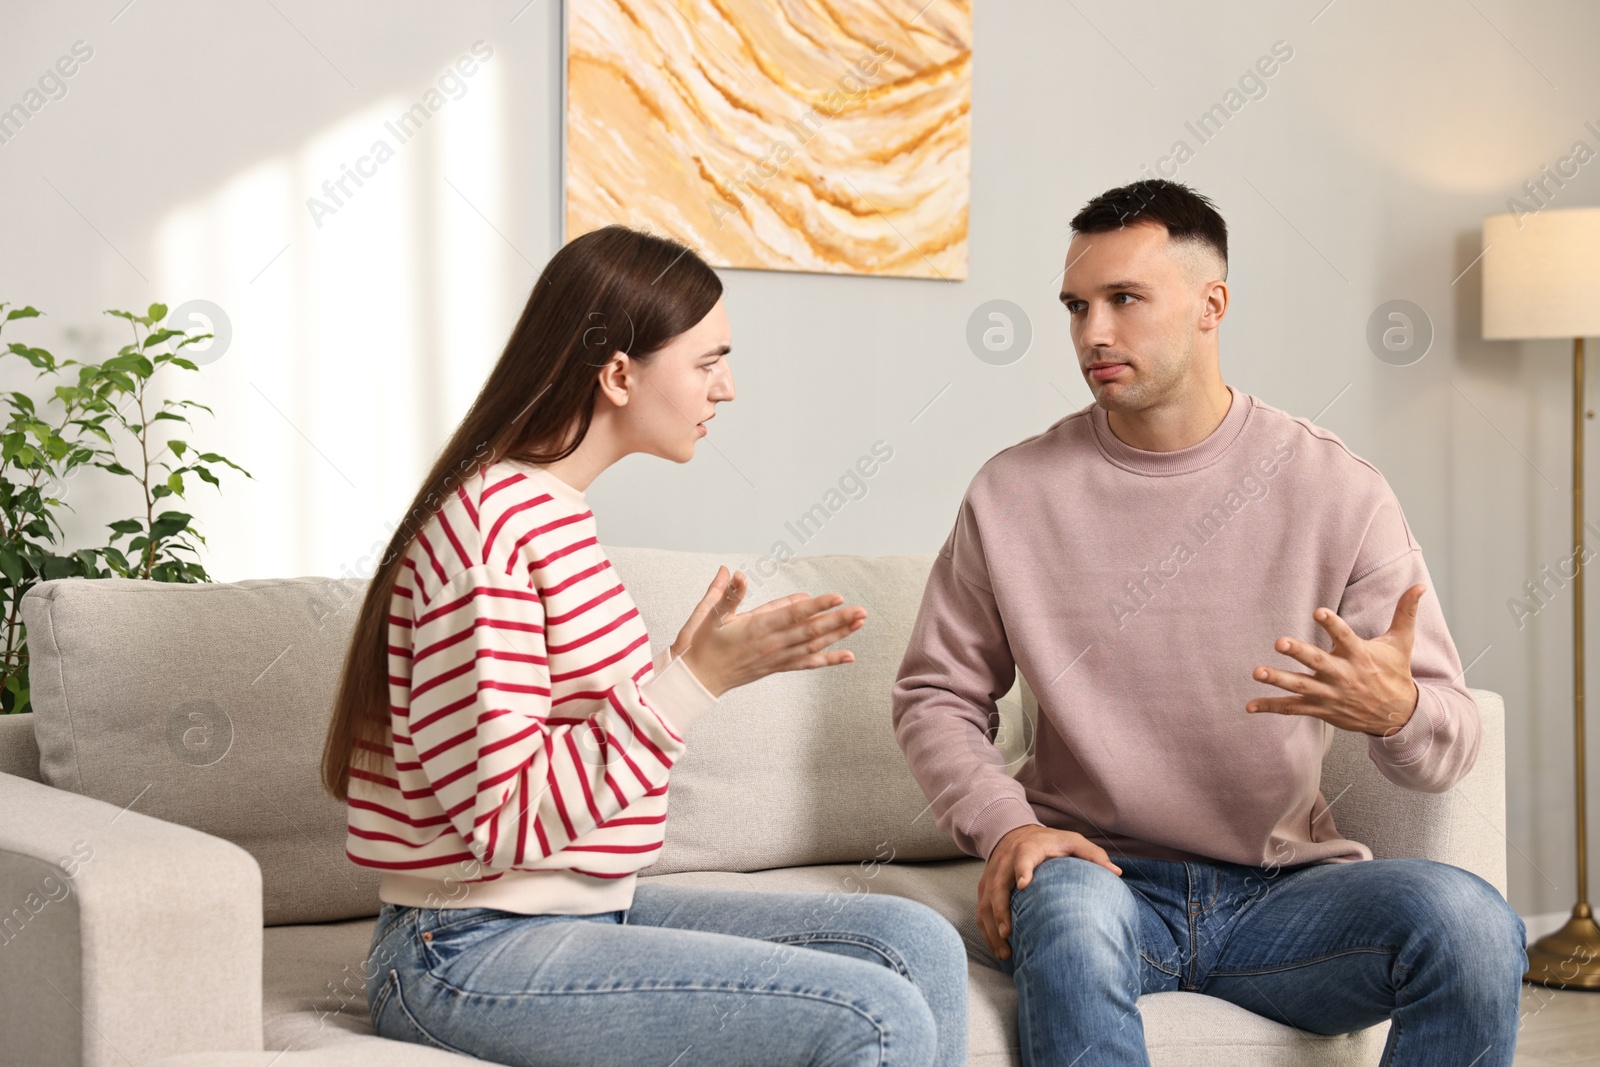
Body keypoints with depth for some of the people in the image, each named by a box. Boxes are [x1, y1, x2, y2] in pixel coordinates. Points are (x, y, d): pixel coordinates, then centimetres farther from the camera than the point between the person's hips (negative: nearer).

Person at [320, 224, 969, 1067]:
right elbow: (503, 816, -22)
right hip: (472, 956, -10)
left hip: (584, 908, 10)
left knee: (919, 946, 0)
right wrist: (692, 681, -23)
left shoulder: (549, 512, 14)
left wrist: (719, 661, 4)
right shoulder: (491, 525, -17)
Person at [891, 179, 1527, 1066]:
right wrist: (1001, 824, -10)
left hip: (1286, 887, 2)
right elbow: (936, 693, 10)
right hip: (1103, 873, -1)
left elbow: (1449, 744, 1)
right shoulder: (1013, 493, 3)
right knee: (1066, 908, -38)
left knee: (1470, 923, -27)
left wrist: (1397, 710, -25)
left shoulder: (1338, 491, 0)